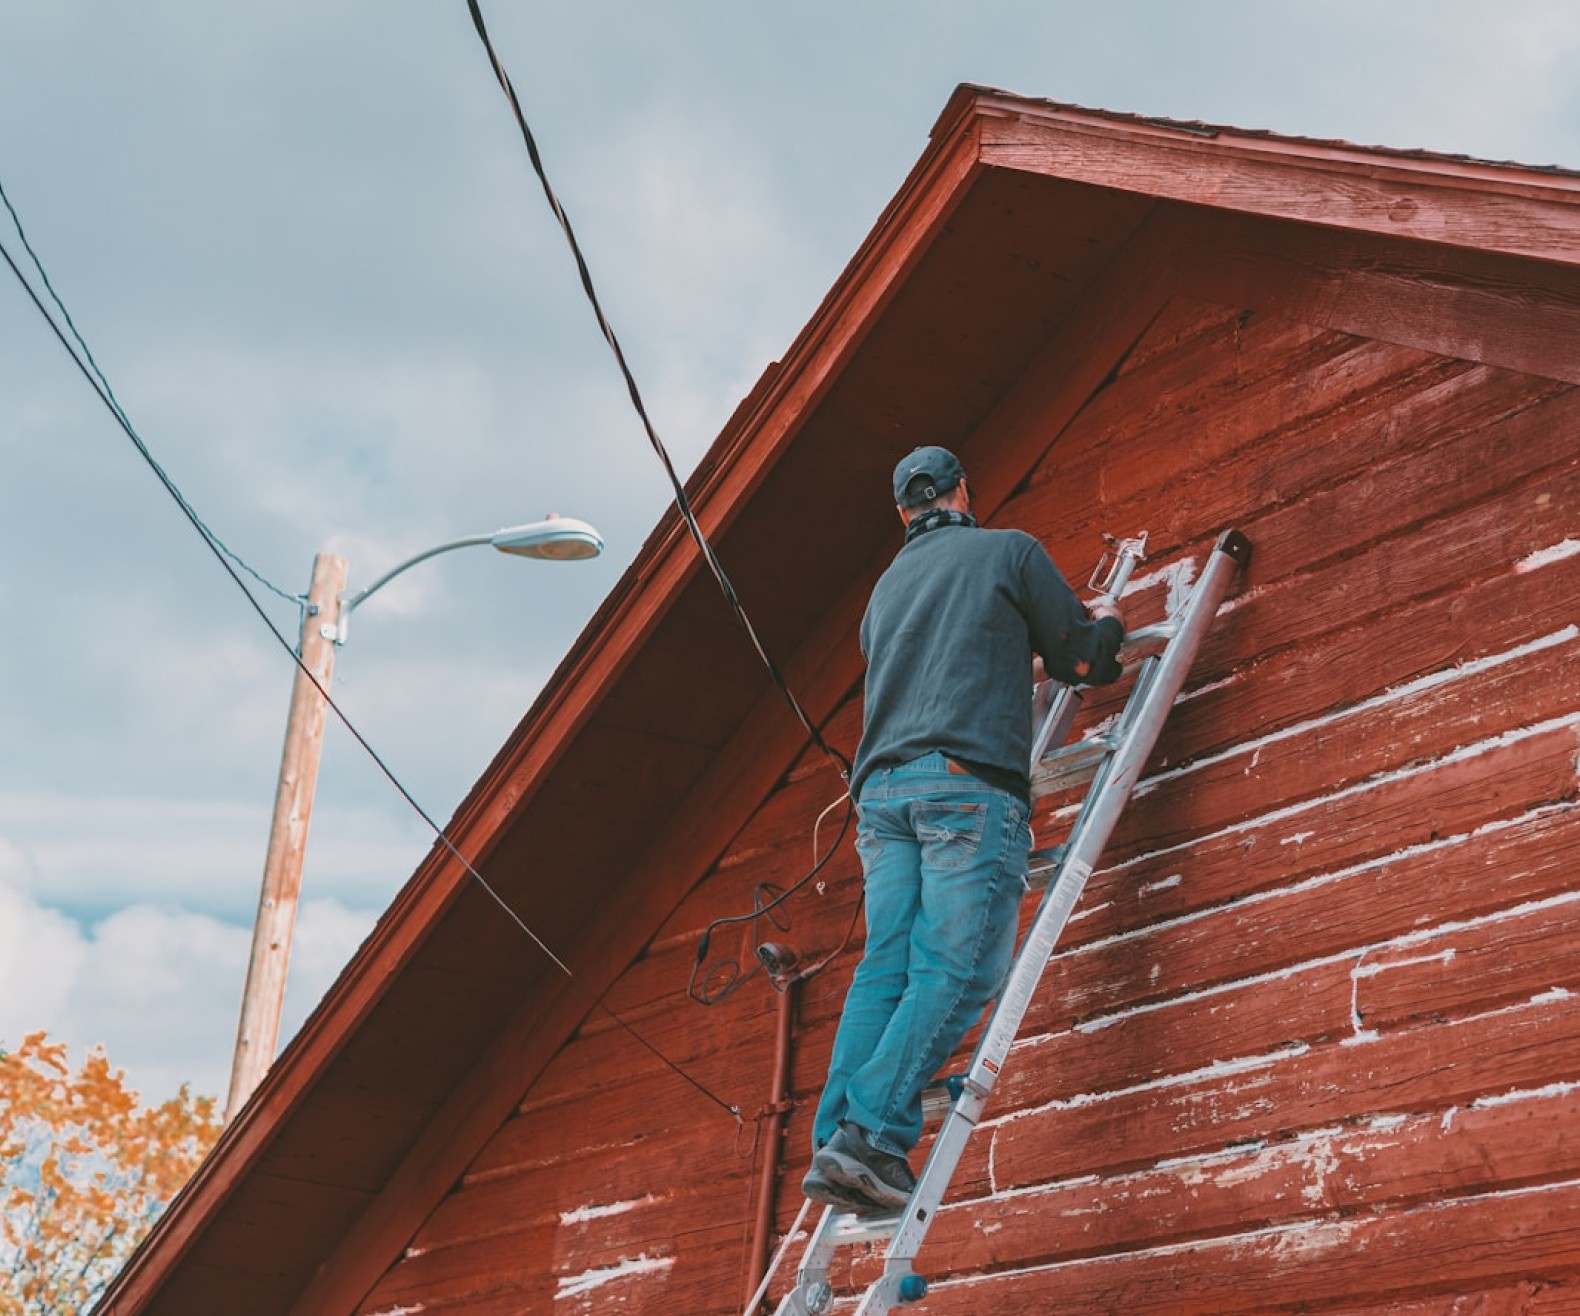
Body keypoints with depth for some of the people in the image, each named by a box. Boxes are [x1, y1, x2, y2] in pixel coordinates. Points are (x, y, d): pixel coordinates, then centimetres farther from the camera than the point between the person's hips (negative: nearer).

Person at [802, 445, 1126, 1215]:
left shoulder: (888, 586, 28)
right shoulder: (1010, 550, 10)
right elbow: (1080, 660, 11)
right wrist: (1109, 625, 33)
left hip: (883, 787, 6)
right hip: (968, 782, -6)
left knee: (886, 970, 1)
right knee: (957, 971, -11)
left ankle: (833, 1142, -12)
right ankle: (872, 1135, -24)